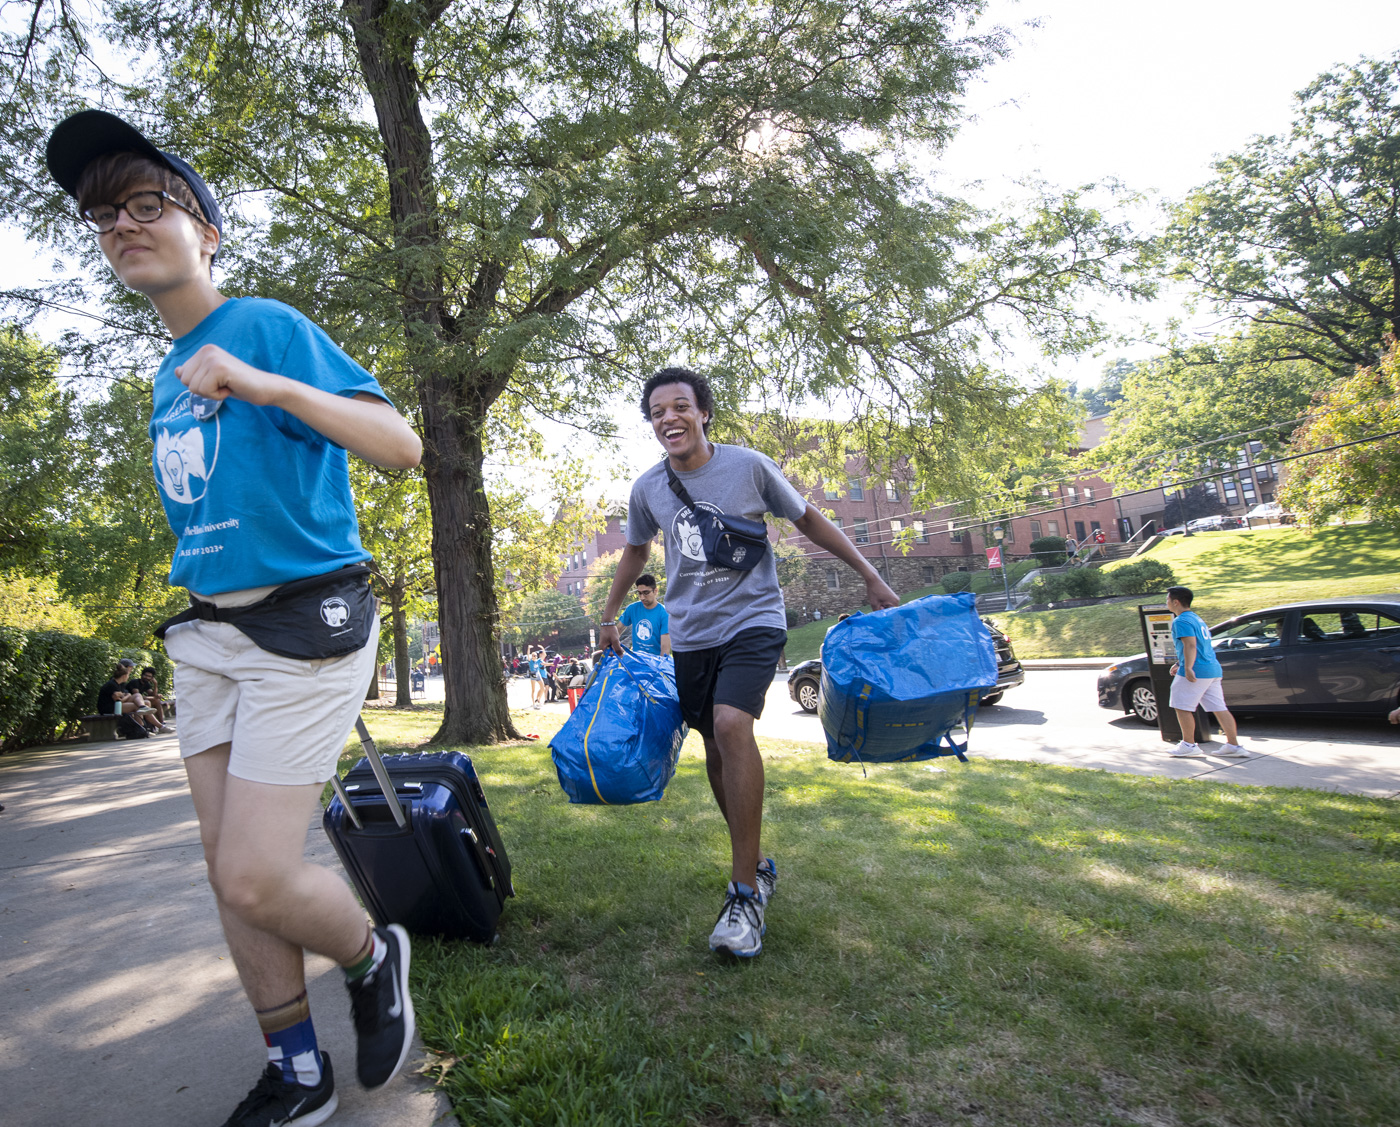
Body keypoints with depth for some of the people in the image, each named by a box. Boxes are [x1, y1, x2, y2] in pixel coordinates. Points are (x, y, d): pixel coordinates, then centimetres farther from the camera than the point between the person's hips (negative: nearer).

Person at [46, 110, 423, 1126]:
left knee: (255, 881, -9)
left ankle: (375, 957, 23)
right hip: (209, 637, 9)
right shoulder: (169, 377, 17)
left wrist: (268, 386, -31)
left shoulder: (268, 328, -8)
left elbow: (403, 446, -20)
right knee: (231, 874, 11)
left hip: (304, 631, -8)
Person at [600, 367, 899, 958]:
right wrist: (609, 616, 23)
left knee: (732, 724, -25)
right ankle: (755, 865, 28)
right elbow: (636, 551, 21)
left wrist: (872, 578, 2)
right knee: (716, 746, 8)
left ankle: (745, 893, -16)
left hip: (752, 618, -4)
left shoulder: (749, 465, -7)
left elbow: (809, 520, 3)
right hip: (691, 632, 5)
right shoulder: (647, 488, 2)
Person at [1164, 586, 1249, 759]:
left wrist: (1188, 668, -31)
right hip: (1213, 670, 10)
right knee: (1219, 708, 8)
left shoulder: (1181, 621, -10)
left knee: (1182, 707, 1)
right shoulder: (1196, 618, 22)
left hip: (1195, 672, -10)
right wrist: (1180, 664, 33)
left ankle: (1189, 745, 5)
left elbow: (1190, 645, -23)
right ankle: (1233, 745, 8)